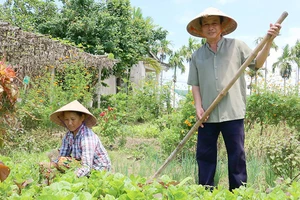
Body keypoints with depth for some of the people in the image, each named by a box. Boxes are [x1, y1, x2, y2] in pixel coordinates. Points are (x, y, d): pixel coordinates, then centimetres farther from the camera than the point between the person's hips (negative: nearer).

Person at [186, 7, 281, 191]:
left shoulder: (237, 46, 4)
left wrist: (269, 40, -11)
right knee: (205, 155, 8)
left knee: (237, 155, 2)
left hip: (233, 112, -3)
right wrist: (198, 107, -2)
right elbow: (195, 84, 10)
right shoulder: (197, 55, 11)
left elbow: (257, 63, 2)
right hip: (208, 114, 3)